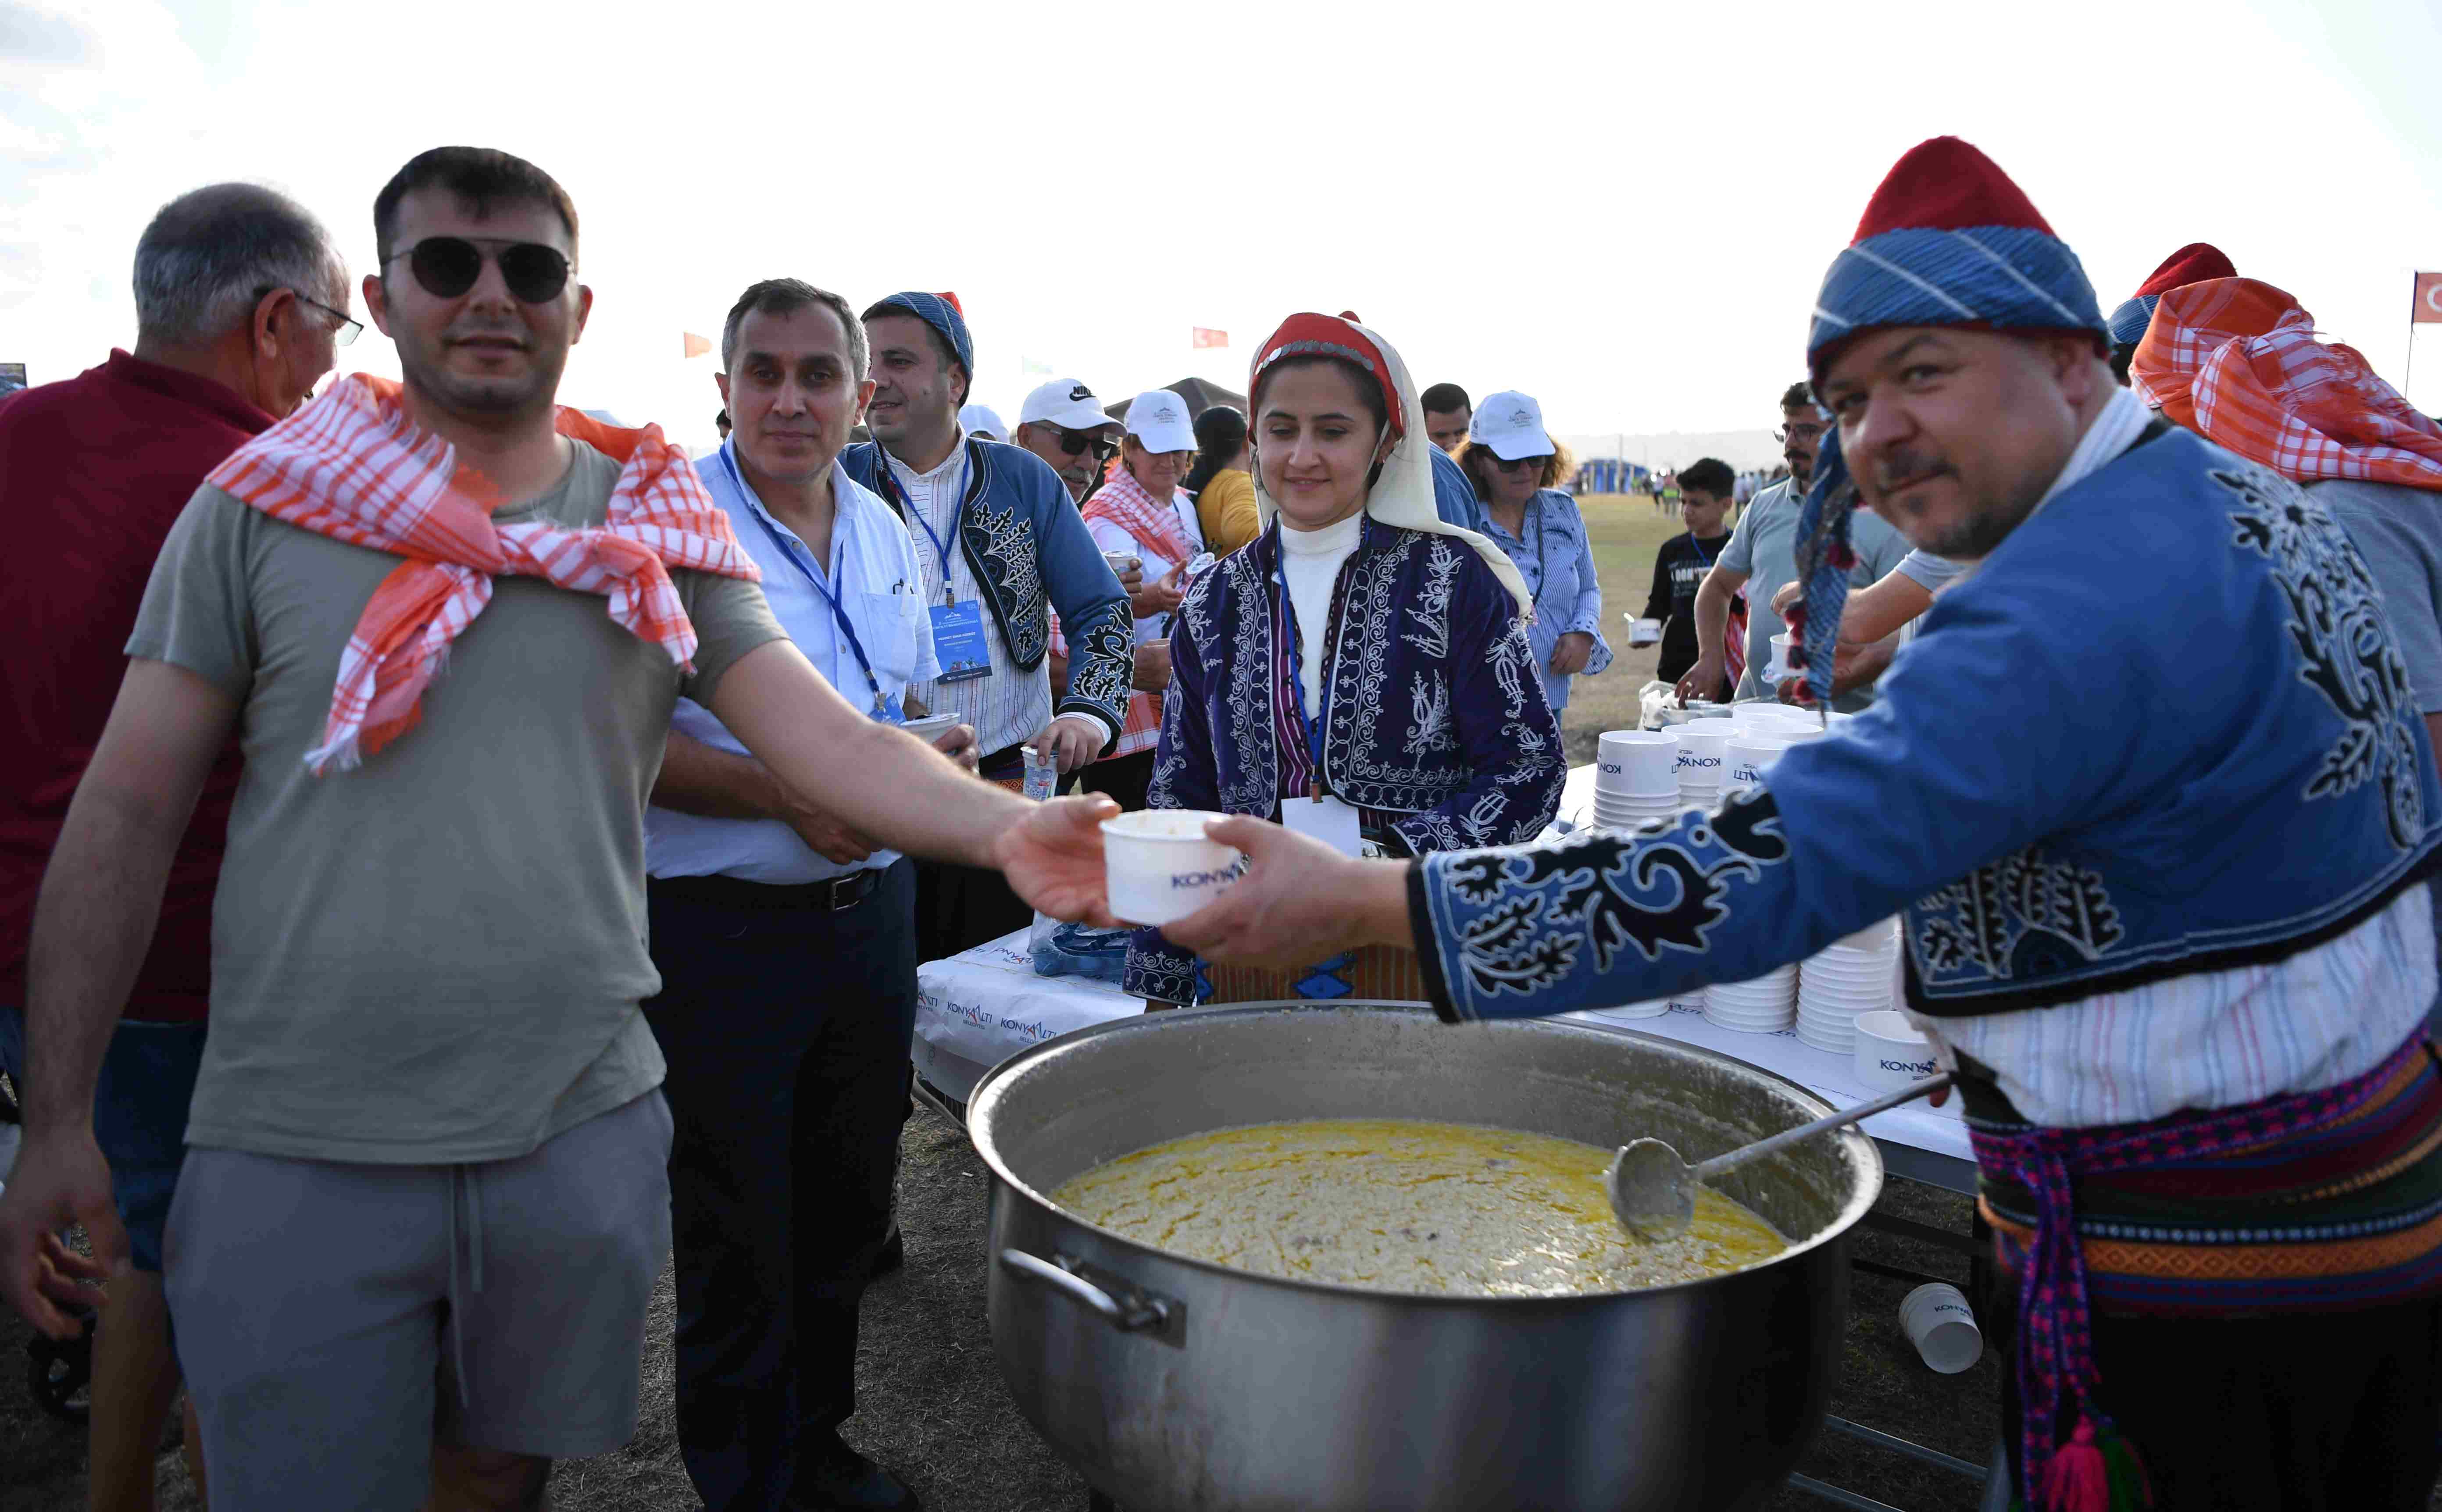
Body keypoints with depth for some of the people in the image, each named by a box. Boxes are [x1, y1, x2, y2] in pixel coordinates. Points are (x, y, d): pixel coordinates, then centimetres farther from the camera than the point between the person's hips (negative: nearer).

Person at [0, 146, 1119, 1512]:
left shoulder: (659, 534, 2)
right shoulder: (258, 506, 0)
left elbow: (831, 733, -8)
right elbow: (131, 808, 0)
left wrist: (1004, 825, -28)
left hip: (580, 1129, 2)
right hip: (297, 1148, -1)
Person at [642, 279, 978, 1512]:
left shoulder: (884, 531, 9)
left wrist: (930, 755, -1)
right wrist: (787, 795, -23)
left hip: (870, 910, 6)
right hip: (722, 930, -6)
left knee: (844, 1209, 18)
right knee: (739, 1236, 8)